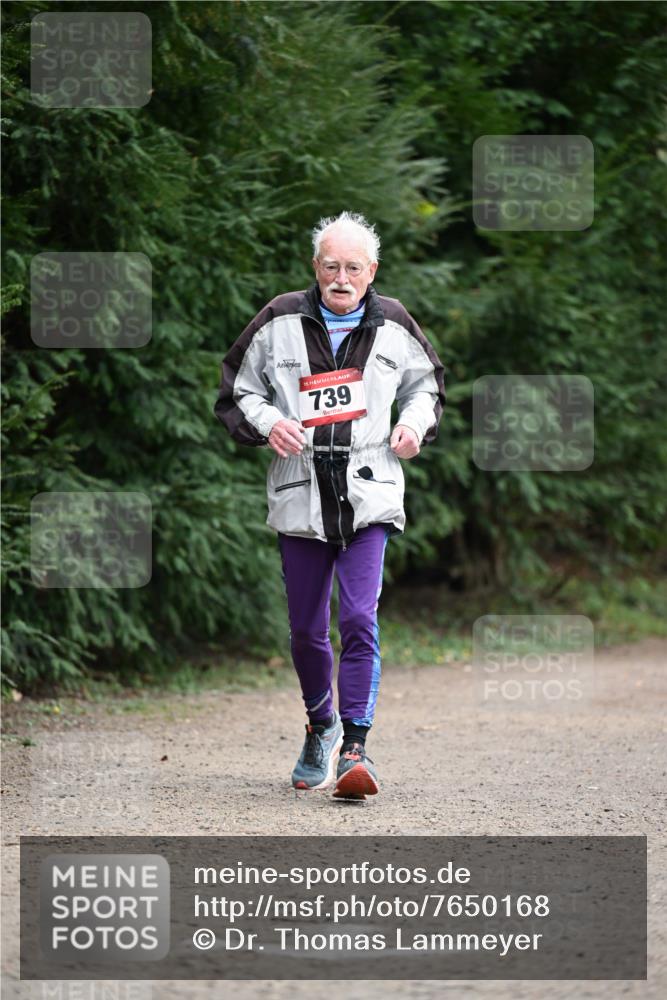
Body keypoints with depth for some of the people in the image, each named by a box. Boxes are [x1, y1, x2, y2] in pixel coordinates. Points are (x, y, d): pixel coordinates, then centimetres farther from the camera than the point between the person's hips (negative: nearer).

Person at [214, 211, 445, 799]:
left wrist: (415, 423, 3)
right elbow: (236, 393, 11)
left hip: (369, 495, -1)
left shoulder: (393, 326, 7)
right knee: (306, 629, 10)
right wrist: (268, 422, -9)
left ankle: (355, 747, -13)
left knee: (360, 621, -15)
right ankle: (321, 726, 35)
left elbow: (426, 382, 24)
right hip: (300, 495, 1)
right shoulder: (280, 322, 3)